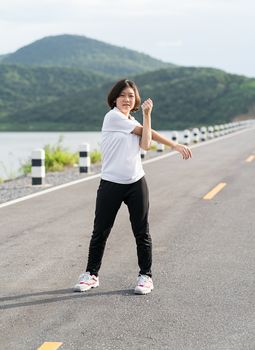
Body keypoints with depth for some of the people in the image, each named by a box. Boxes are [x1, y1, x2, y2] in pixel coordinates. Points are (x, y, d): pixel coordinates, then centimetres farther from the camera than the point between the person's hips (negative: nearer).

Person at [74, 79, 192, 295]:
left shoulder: (135, 123, 14)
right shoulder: (113, 117, -5)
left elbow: (146, 144, -7)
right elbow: (144, 132, -2)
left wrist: (147, 115, -9)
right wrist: (175, 145, 6)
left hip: (136, 183, 5)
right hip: (111, 184, -5)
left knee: (142, 232, 5)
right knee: (100, 232, 3)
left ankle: (145, 276, 13)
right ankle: (91, 274, 16)